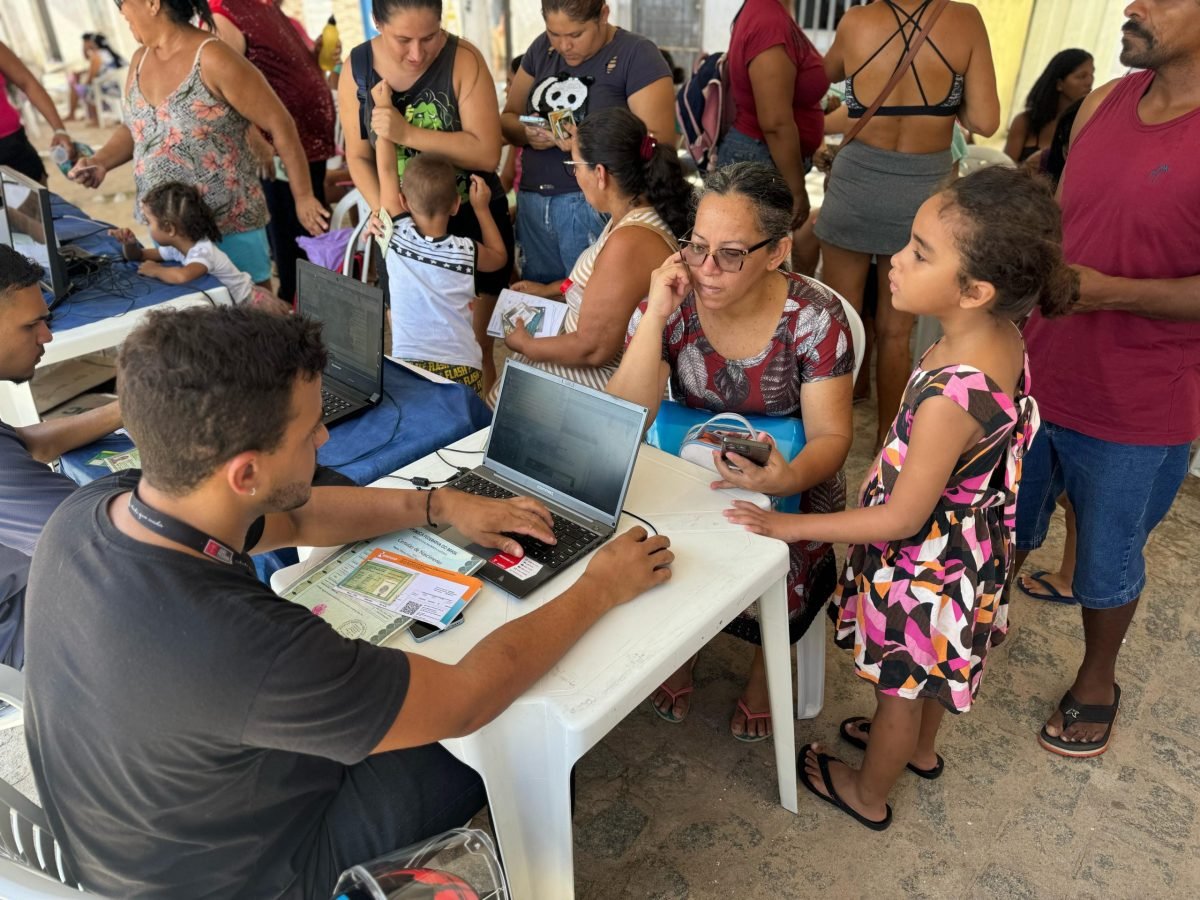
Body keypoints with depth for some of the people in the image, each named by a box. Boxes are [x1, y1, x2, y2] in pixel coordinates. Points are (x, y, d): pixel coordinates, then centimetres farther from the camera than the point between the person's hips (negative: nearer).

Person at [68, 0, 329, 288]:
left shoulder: (212, 59, -16)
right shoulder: (140, 60, 7)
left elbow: (280, 124, -14)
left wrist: (303, 197, -12)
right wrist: (101, 162, 1)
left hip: (229, 227, -7)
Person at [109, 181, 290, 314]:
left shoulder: (202, 252, -30)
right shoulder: (176, 247, -1)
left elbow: (182, 276, -51)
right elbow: (139, 256, 12)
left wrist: (155, 270, -30)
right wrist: (129, 244, -11)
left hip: (251, 303, -8)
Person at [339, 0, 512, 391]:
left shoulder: (463, 59, -16)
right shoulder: (356, 68, -6)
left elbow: (487, 153, -22)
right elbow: (358, 156, -1)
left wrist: (407, 133, -29)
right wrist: (382, 210, -19)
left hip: (473, 217, -2)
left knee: (479, 339, 12)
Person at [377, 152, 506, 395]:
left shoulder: (397, 237, -4)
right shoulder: (465, 252, -2)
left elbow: (387, 170, 11)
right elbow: (500, 256, 23)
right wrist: (481, 208, 24)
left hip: (408, 364, 0)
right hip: (461, 369, 0)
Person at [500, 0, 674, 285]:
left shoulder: (637, 55, -7)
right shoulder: (542, 48, 11)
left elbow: (660, 142, -13)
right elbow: (508, 117, 15)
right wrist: (527, 133, -8)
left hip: (596, 205, -5)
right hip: (532, 203, 6)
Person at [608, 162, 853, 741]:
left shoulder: (814, 318, -15)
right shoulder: (672, 302, -11)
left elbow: (831, 435, -13)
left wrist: (791, 477, -36)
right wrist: (656, 316, -28)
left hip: (787, 479, -1)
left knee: (777, 577, -25)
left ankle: (765, 663, 11)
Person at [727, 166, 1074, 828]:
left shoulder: (952, 396, -39)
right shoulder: (1003, 338, -13)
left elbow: (903, 518, -27)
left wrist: (794, 525, -18)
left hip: (925, 565, -8)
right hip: (964, 543, 8)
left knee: (899, 685, 19)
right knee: (927, 670, 33)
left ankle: (868, 794, 46)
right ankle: (920, 748, 61)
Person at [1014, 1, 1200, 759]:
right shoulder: (1102, 104, 2)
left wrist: (1111, 291, -27)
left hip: (1137, 413, -5)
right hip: (1035, 376, 5)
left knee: (1108, 563, 16)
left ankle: (1098, 678, 41)